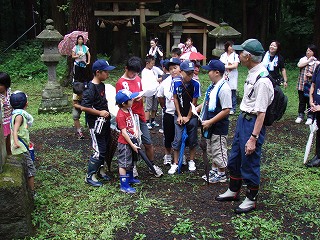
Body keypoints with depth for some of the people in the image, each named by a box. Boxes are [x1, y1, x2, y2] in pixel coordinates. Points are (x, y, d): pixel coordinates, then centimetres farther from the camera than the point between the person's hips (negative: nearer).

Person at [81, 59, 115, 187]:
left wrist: (107, 111, 10)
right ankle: (90, 176, 8)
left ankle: (100, 169, 34)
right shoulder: (91, 88, -19)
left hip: (104, 122, 9)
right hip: (96, 123, -9)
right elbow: (84, 107, -24)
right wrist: (100, 112, -19)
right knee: (99, 150, -5)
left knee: (105, 147, 17)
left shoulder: (102, 85, 9)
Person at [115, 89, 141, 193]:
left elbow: (133, 123, 17)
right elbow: (124, 132, -24)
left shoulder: (129, 110, 4)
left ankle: (130, 178, 40)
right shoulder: (121, 115, -24)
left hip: (131, 141, 9)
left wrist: (136, 131, -4)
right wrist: (132, 145, -21)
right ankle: (124, 185, 6)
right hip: (124, 143, -9)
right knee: (124, 164, -1)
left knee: (130, 161, 23)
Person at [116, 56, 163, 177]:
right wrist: (132, 99, -23)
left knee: (148, 143, 8)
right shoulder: (120, 83, -9)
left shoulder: (138, 79, 10)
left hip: (140, 116, 5)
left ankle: (152, 165, 24)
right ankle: (132, 167, 23)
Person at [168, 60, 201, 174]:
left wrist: (188, 117, -5)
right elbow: (175, 98, -3)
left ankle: (191, 162, 27)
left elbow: (194, 101, -8)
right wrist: (179, 116, -4)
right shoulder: (176, 82, -11)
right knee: (178, 139, -1)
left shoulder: (196, 83, -14)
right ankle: (175, 163, 11)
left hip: (191, 115, 0)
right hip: (179, 115, 0)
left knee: (192, 139, 9)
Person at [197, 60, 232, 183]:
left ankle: (221, 174, 23)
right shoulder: (212, 86, 6)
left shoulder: (224, 88, -23)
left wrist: (210, 122, -24)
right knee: (211, 149, 21)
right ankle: (214, 170, 38)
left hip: (219, 126, -9)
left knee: (218, 150, 6)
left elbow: (226, 110, -25)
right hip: (210, 125, 9)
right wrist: (198, 107, 11)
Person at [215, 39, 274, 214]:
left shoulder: (262, 80, -24)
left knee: (249, 163, 6)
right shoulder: (252, 74, 3)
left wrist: (253, 138, -25)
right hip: (242, 119, 10)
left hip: (253, 123, -10)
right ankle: (233, 191, 42)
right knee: (234, 159, 22)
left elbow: (261, 113, -25)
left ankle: (251, 199, 28)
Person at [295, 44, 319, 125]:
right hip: (301, 85, 3)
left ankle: (310, 117, 17)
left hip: (311, 86, -3)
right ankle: (300, 116, 25)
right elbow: (299, 65, -15)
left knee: (310, 102, 4)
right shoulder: (303, 59, 6)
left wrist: (312, 75, -19)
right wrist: (309, 60, -12)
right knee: (302, 101, 13)